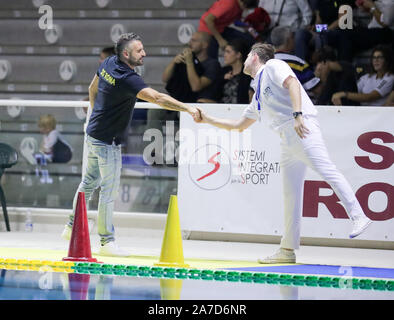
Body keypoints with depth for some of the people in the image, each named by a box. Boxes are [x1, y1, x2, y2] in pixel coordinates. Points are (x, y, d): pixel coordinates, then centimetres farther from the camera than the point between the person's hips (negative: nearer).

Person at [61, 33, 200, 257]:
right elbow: (157, 98, -38)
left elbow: (93, 89, 18)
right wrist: (187, 108, -42)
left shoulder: (108, 64, 1)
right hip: (108, 141, -10)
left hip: (94, 134, 10)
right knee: (109, 190, -4)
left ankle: (72, 227, 33)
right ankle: (107, 242, 1)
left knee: (89, 182, 22)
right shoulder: (128, 79, -27)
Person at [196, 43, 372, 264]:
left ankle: (358, 217, -31)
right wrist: (209, 120, 38)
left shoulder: (273, 66, 8)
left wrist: (298, 114, -23)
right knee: (291, 195, 7)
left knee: (326, 170, -23)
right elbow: (240, 125, 39)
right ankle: (288, 250, 8)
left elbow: (293, 84, -10)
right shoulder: (259, 96, 31)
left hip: (303, 128, -9)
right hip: (287, 141, 9)